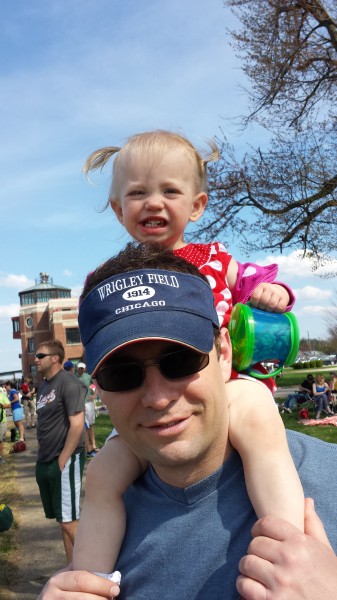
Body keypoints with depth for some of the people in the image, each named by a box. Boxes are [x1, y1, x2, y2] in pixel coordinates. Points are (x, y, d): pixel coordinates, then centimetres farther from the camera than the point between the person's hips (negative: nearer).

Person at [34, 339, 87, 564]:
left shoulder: (69, 383, -13)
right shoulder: (44, 385, 12)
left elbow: (77, 424, -19)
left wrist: (62, 460, -17)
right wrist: (43, 456, 10)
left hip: (65, 461, -8)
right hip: (46, 462, 8)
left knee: (69, 520, -3)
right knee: (64, 520, 15)